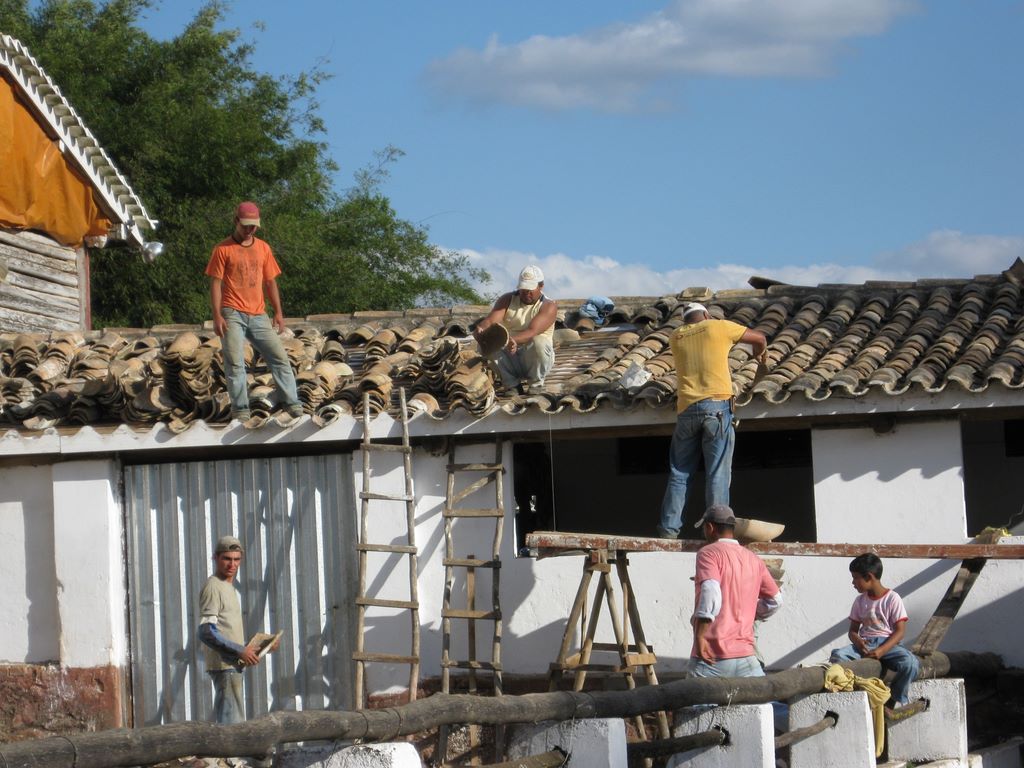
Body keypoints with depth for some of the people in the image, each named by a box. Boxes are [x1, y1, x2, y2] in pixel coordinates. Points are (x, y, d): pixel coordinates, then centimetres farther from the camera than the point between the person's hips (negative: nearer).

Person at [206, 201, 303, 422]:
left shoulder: (263, 248, 13)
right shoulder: (223, 250, 0)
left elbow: (270, 282, 16)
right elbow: (216, 284, -3)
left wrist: (278, 313, 7)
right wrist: (217, 316, -12)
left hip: (259, 316, 4)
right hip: (233, 315, -4)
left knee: (279, 356, -1)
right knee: (235, 363, -10)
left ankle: (293, 404, 2)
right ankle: (240, 409, -7)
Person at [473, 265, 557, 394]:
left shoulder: (548, 306, -9)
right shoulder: (508, 300, 3)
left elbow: (533, 331, -27)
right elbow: (490, 320, -13)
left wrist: (512, 339, -47)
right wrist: (480, 329, -39)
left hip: (532, 358, -3)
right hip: (509, 360, 3)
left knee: (539, 342, -36)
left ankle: (536, 384, -9)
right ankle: (512, 384, -10)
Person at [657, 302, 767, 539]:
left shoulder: (676, 336, 15)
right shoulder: (719, 327, 7)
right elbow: (759, 337, 18)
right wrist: (760, 353, 41)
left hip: (687, 408, 3)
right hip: (717, 404, -3)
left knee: (679, 473, 9)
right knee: (718, 473, -3)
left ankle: (669, 528, 4)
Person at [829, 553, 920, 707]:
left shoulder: (892, 599, -2)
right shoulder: (860, 601, 13)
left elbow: (900, 630, -7)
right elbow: (853, 630, 14)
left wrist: (881, 650, -21)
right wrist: (858, 642, -12)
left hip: (887, 642, -3)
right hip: (864, 643, 3)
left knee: (910, 663, -34)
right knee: (837, 655, -26)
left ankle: (898, 700, -9)